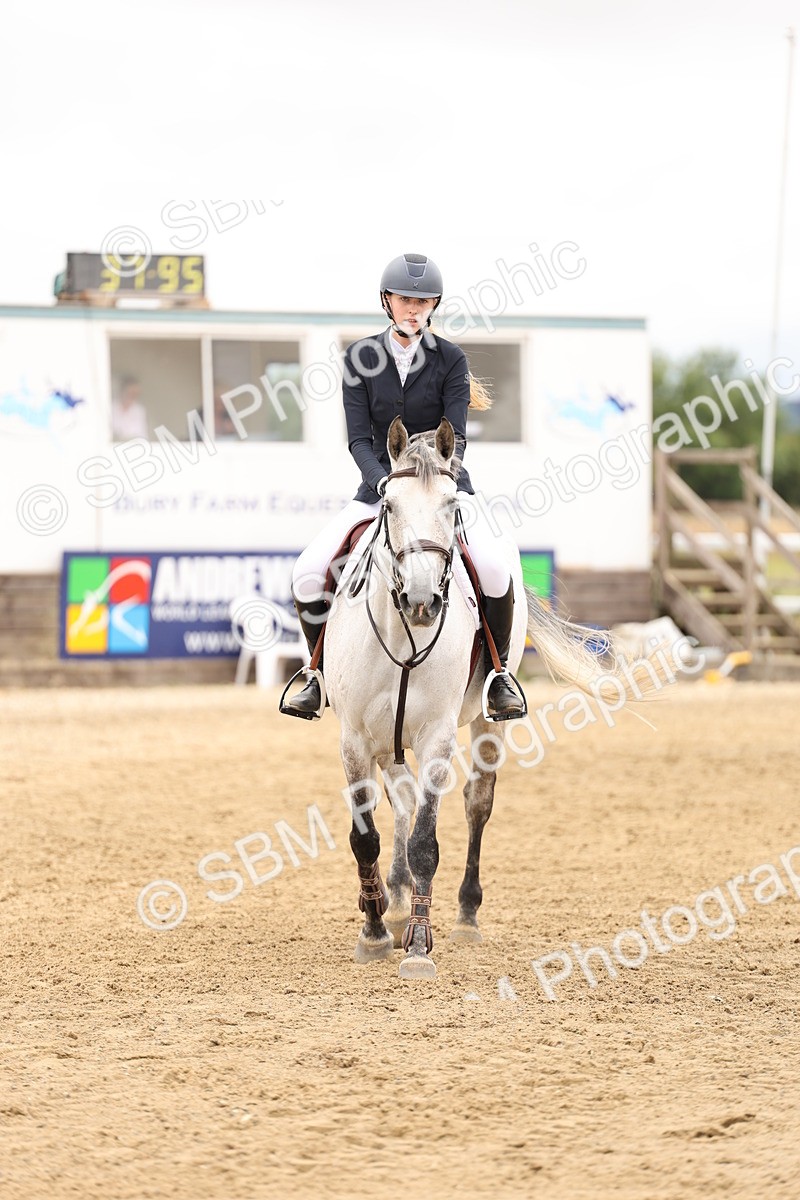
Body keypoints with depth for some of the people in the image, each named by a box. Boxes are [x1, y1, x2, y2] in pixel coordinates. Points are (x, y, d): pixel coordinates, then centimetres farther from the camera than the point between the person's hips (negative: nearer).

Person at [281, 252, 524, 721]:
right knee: (308, 574, -17)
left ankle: (498, 671, -5)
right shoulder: (361, 357, -1)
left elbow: (456, 436, -10)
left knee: (494, 568, -29)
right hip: (379, 485, 2)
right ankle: (321, 674, 7)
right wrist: (383, 480, -25)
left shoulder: (451, 359, -3)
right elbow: (359, 437, -6)